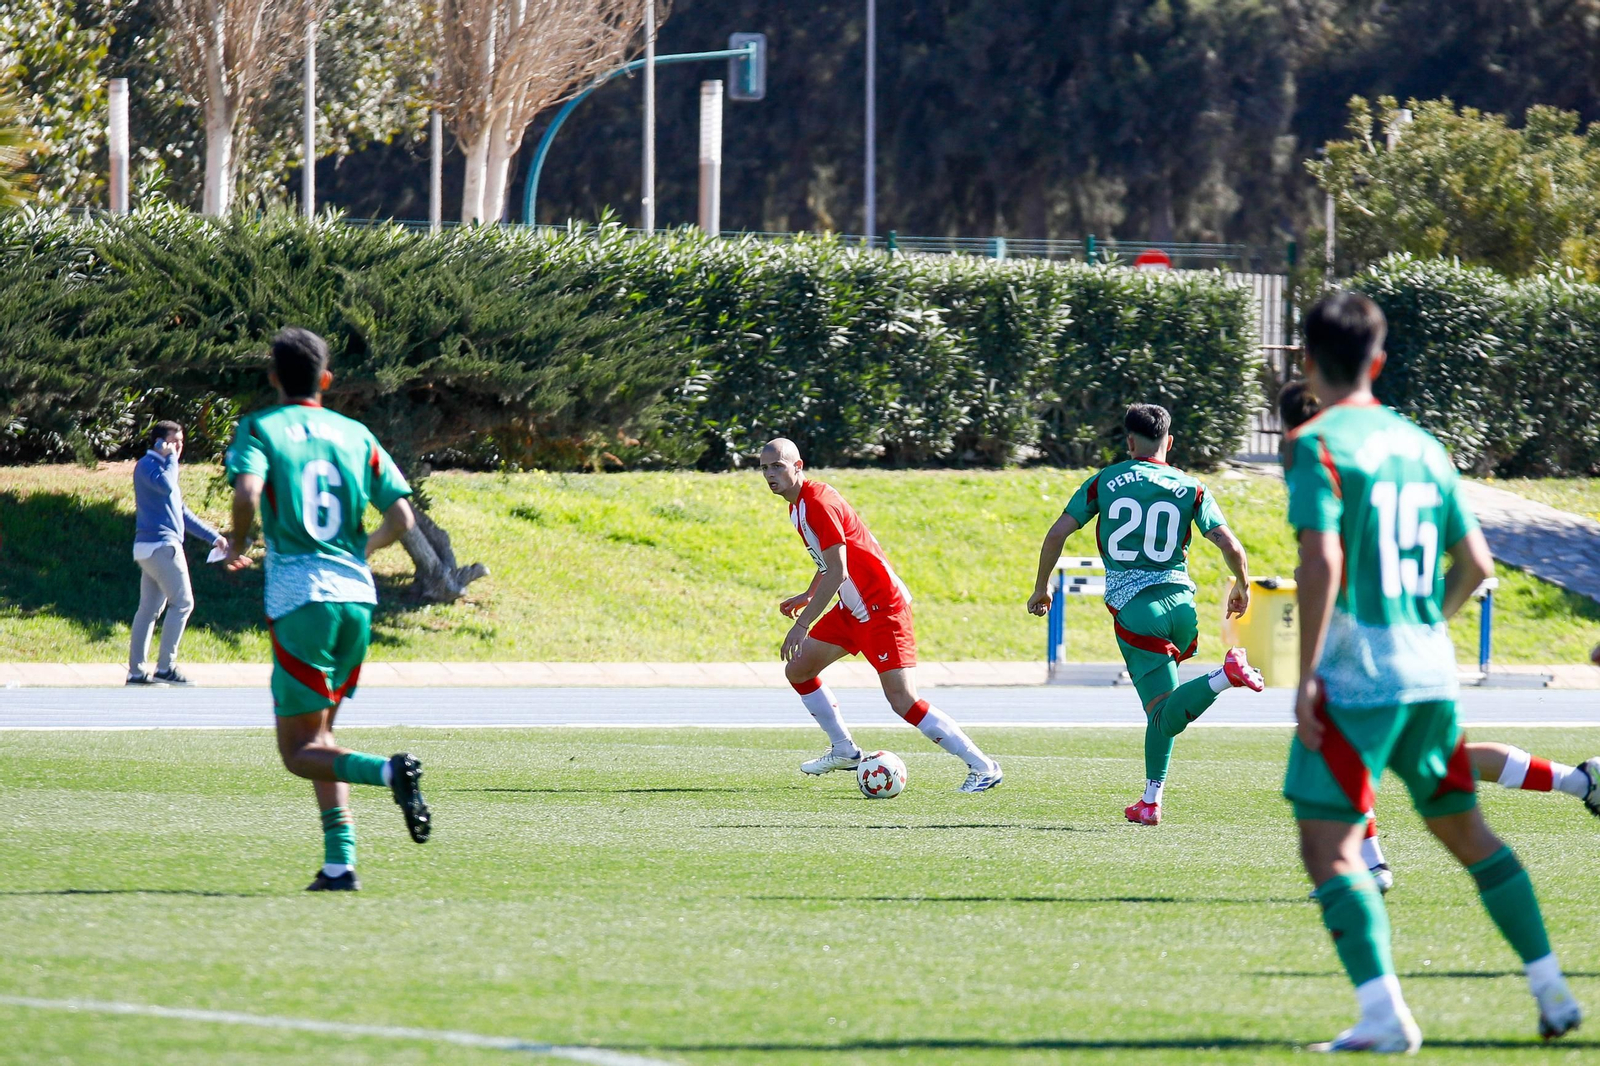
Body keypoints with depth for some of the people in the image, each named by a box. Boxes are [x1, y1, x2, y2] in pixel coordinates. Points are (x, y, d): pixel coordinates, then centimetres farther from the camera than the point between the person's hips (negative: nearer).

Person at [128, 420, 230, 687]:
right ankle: (165, 666, -10)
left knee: (149, 609, 8)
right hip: (160, 545, -10)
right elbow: (166, 486, -30)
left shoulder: (161, 466, 23)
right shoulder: (147, 465, -8)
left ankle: (136, 671, 8)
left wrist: (213, 536, 27)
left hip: (155, 548, 10)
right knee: (183, 602, -9)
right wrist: (171, 459, -12)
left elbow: (181, 512, 28)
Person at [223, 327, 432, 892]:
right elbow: (401, 516, 6)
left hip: (299, 598, -5)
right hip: (355, 593, 5)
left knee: (299, 751, -1)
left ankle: (388, 771, -29)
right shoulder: (356, 435, 12)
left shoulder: (258, 428, 1)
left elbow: (247, 492, -18)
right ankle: (340, 861, 7)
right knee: (319, 735, 18)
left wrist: (236, 545, 1)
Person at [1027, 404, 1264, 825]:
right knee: (1162, 709, 19)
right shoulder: (1191, 489, 6)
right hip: (1179, 597, 3)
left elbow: (1057, 533, 2)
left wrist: (1041, 588, 17)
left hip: (1130, 605, -3)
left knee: (1165, 712, -7)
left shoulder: (1103, 482, 6)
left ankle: (1224, 676, -35)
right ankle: (1151, 801, 15)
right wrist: (1242, 588, 18)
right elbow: (1231, 546, -2)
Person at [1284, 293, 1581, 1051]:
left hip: (1354, 675, -7)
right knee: (1464, 830, 19)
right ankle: (1551, 991, 20)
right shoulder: (1421, 446, 13)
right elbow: (1475, 563, 15)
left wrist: (1306, 676, -16)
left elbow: (1322, 561, -19)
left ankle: (1383, 1012, -19)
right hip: (1429, 672, 7)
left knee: (1327, 844, -6)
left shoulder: (1317, 444, -7)